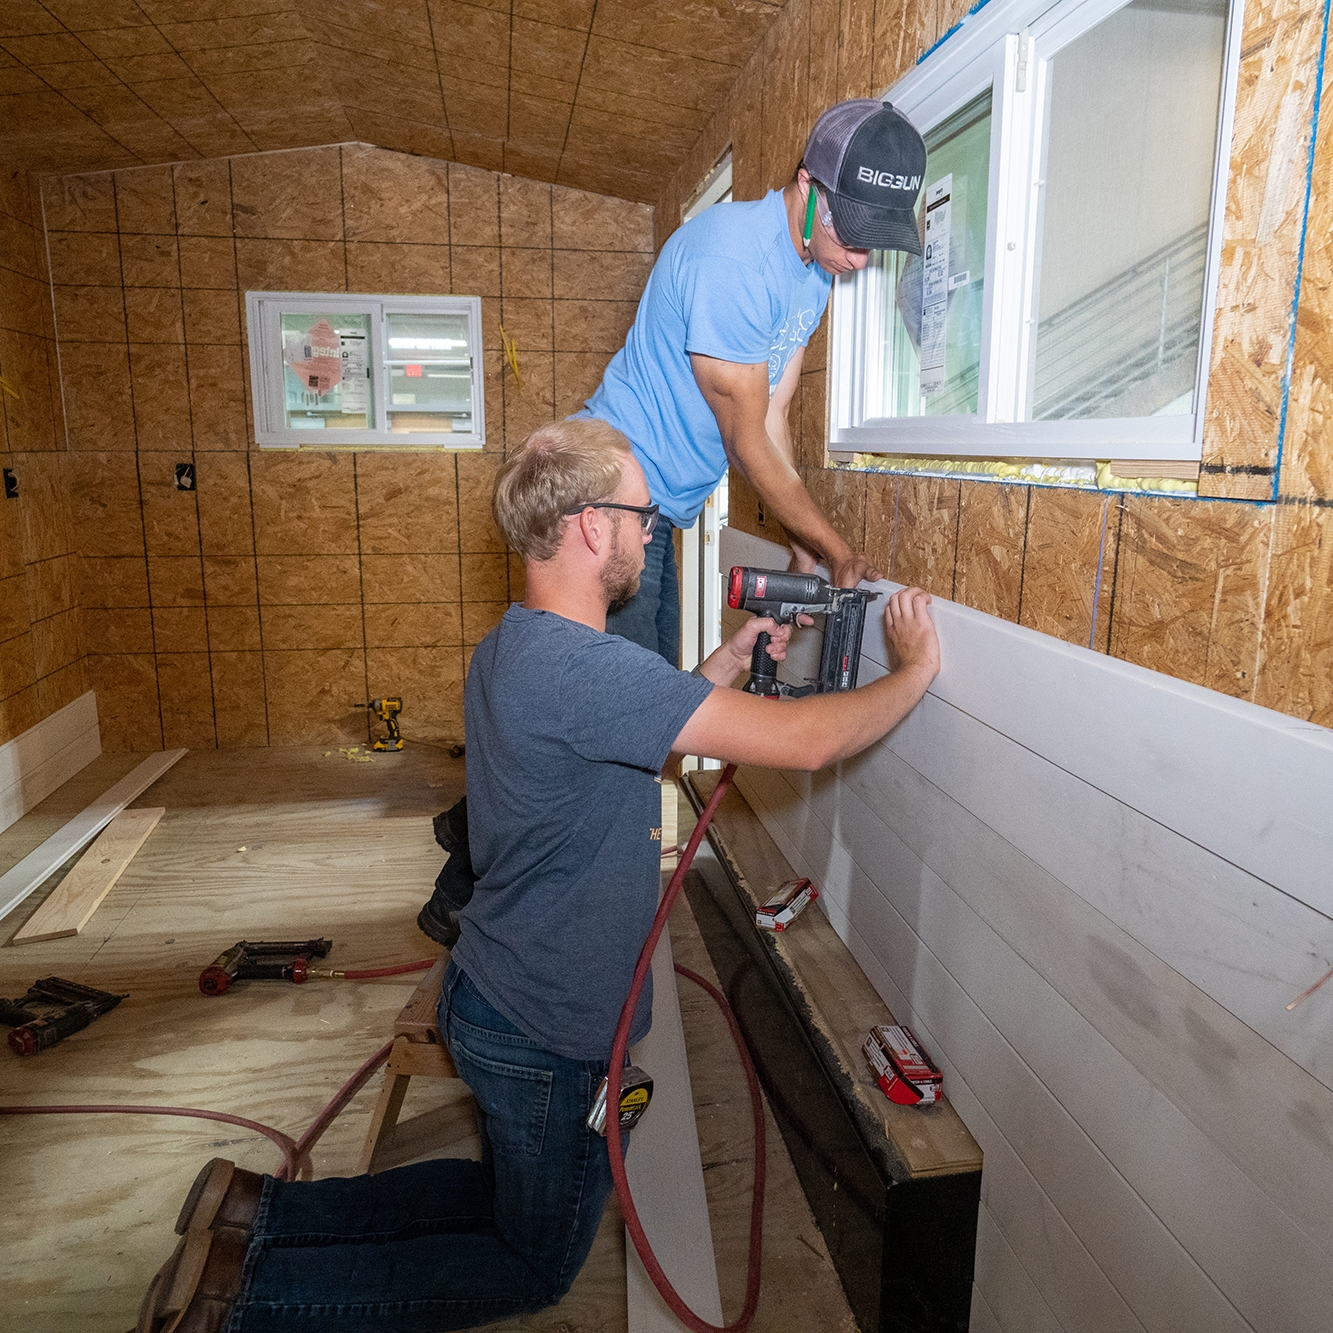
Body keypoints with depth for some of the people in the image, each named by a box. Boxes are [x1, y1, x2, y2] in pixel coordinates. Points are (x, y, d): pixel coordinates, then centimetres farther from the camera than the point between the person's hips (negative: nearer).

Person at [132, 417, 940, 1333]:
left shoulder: (513, 646, 1)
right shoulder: (582, 666, -31)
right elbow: (807, 742, -33)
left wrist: (729, 661, 6)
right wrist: (913, 673, -15)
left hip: (493, 995, 9)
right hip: (547, 1037, -9)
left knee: (504, 1196, 31)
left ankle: (258, 1212, 27)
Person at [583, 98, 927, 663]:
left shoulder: (815, 268, 7)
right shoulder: (732, 258, -22)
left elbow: (773, 421, 7)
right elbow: (746, 442, -18)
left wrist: (805, 558, 3)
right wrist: (840, 553, -10)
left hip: (659, 509, 9)